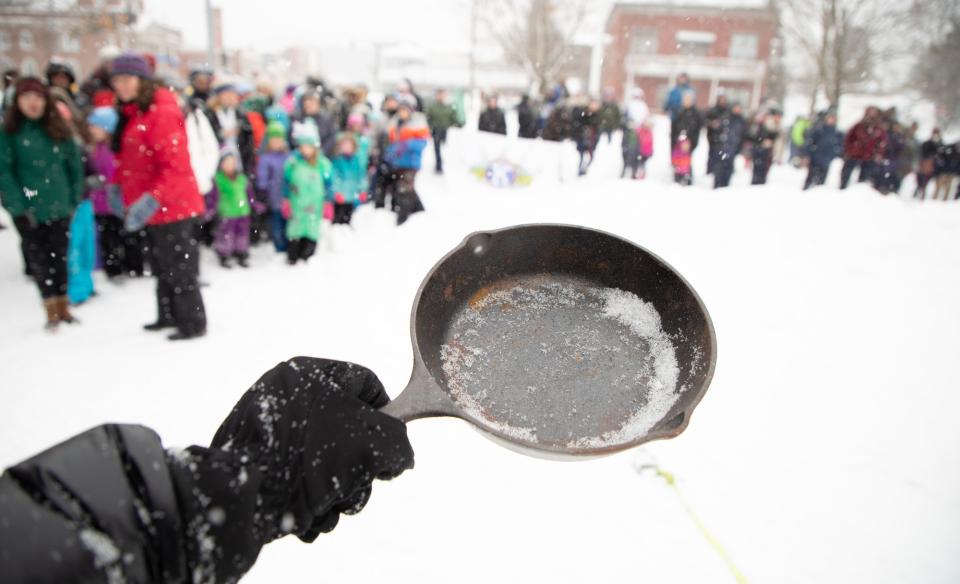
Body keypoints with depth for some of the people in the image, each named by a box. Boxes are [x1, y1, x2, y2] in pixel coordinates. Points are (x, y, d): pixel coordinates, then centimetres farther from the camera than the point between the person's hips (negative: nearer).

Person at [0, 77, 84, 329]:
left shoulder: (58, 129, 4)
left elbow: (75, 163, 7)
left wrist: (75, 198, 1)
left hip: (59, 207, 2)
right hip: (28, 210, -2)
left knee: (60, 257, 10)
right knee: (39, 260, 5)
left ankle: (63, 307, 23)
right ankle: (51, 311, 14)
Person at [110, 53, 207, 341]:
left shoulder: (162, 112, -18)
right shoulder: (131, 113, 12)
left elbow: (176, 164, -25)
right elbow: (129, 159, 23)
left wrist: (151, 199, -30)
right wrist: (117, 184, 10)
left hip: (173, 205, -10)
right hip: (154, 208, 10)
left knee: (179, 267, 0)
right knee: (161, 266, 20)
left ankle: (193, 323, 12)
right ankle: (169, 315, 35)